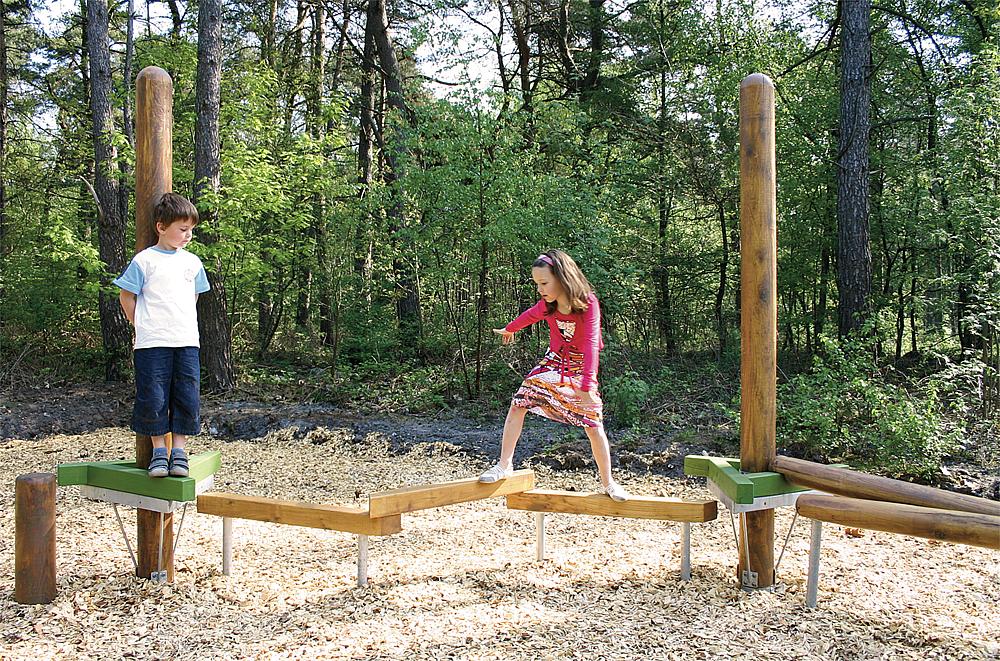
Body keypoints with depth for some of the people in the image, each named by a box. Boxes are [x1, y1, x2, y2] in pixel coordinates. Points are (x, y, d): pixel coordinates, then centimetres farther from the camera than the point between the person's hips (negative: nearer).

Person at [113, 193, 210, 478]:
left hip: (187, 341, 4)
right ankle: (159, 451, 11)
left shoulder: (192, 262, 12)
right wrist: (143, 326, 3)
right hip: (152, 344, -4)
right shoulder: (144, 260, -2)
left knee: (187, 398, 2)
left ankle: (179, 451, 11)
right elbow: (127, 296, 4)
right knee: (153, 398, -2)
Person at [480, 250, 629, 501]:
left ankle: (608, 483, 15)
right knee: (517, 406, -9)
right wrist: (509, 329, 34)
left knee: (594, 427, -3)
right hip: (553, 362, 4)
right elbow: (530, 315, 14)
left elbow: (591, 344, -35)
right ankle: (504, 465, 2)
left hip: (581, 367, -4)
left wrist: (587, 385, -44)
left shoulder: (588, 303, -26)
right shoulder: (546, 305, -10)